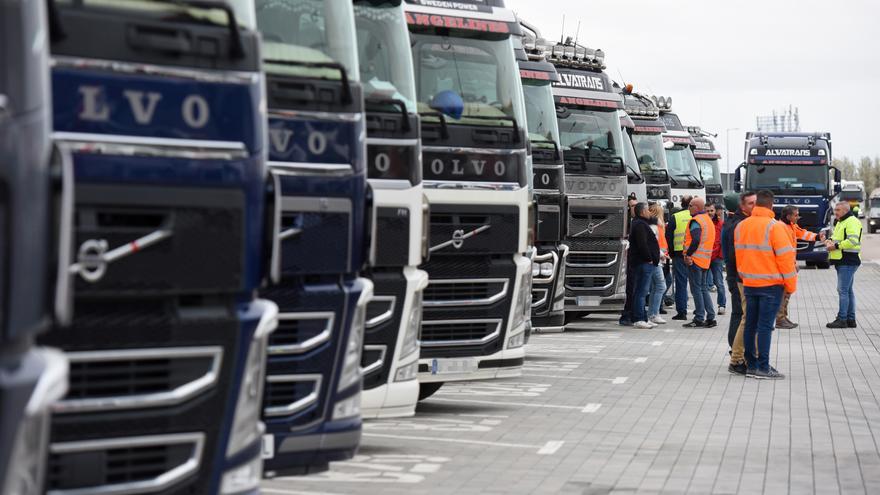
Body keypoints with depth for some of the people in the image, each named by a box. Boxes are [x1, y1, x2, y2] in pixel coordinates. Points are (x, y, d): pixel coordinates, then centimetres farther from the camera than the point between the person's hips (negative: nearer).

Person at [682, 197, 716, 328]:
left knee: (696, 289, -5)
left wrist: (688, 254, -15)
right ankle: (710, 318, 12)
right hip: (705, 260, 9)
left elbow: (695, 240, -23)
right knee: (703, 288, 14)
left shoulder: (696, 221, -12)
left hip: (695, 259, -9)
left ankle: (699, 319, -6)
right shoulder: (708, 220, 17)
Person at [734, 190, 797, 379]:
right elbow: (785, 257, -13)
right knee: (765, 325, -5)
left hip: (748, 283, 6)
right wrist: (791, 284, -5)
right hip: (771, 284, -6)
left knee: (750, 324, 11)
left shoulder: (741, 226, 5)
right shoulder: (774, 227, -14)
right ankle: (763, 367, -5)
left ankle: (751, 365, 15)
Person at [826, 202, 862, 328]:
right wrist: (830, 240, 7)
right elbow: (837, 237, 30)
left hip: (848, 261, -11)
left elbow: (853, 241, -24)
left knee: (843, 290, -11)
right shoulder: (840, 222, 20)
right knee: (848, 290, 13)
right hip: (841, 261, 11)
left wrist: (836, 246, -19)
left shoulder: (852, 222, -13)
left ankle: (842, 320, -10)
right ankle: (851, 320, 17)